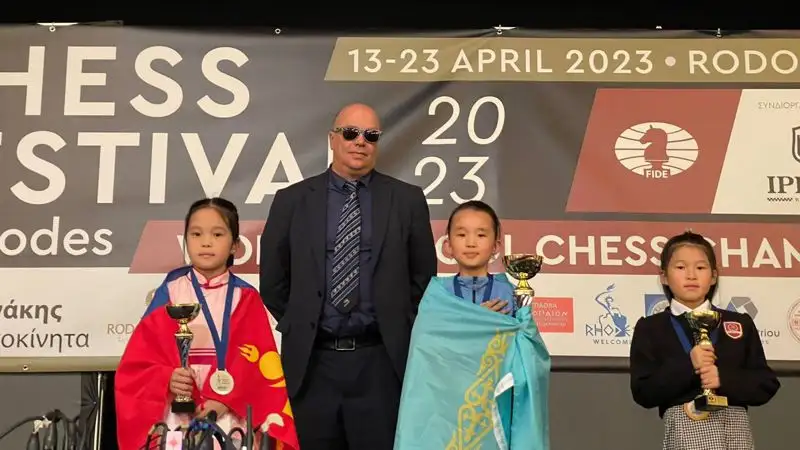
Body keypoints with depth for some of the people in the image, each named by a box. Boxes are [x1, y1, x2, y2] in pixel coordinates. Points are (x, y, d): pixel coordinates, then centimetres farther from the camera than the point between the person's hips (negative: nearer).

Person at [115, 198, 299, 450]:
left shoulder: (246, 298, 4)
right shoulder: (169, 294, 5)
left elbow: (257, 361, -4)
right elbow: (140, 358, 2)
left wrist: (224, 399, -16)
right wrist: (167, 379, -17)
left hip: (232, 414, 0)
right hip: (178, 414, 0)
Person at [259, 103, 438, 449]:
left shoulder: (408, 200, 3)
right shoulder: (291, 200, 4)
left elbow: (423, 276, 9)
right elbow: (273, 280, 10)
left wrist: (399, 329, 6)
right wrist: (296, 328, 9)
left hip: (382, 361, 0)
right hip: (311, 361, 1)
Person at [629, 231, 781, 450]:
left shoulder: (740, 324, 13)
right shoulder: (650, 328, 5)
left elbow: (767, 385, 7)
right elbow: (643, 393, -4)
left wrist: (724, 379, -11)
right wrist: (687, 366, -15)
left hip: (736, 426, 3)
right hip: (686, 428, -3)